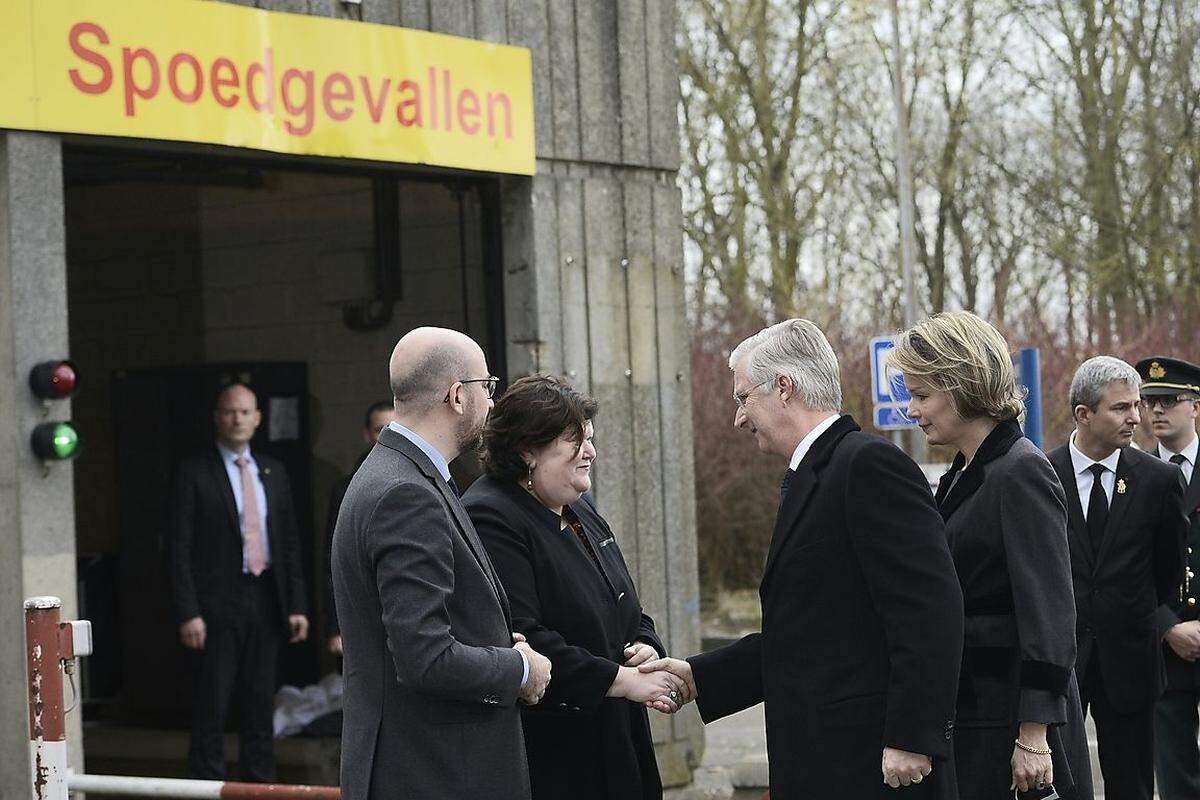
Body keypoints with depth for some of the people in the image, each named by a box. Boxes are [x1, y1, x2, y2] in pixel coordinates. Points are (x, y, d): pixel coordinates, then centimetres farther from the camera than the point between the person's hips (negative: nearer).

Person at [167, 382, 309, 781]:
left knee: (260, 704, 10)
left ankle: (260, 784, 17)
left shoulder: (273, 472, 12)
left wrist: (297, 605, 7)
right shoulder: (194, 473, -3)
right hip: (218, 604, -5)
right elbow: (179, 548, -7)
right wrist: (188, 613, -14)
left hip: (266, 600, 5)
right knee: (211, 707, -2)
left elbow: (290, 543, 14)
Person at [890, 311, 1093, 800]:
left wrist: (1034, 736, -19)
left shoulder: (1021, 473, -12)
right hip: (965, 714, 8)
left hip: (1010, 718, -8)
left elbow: (1049, 613, -17)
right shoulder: (960, 478, 15)